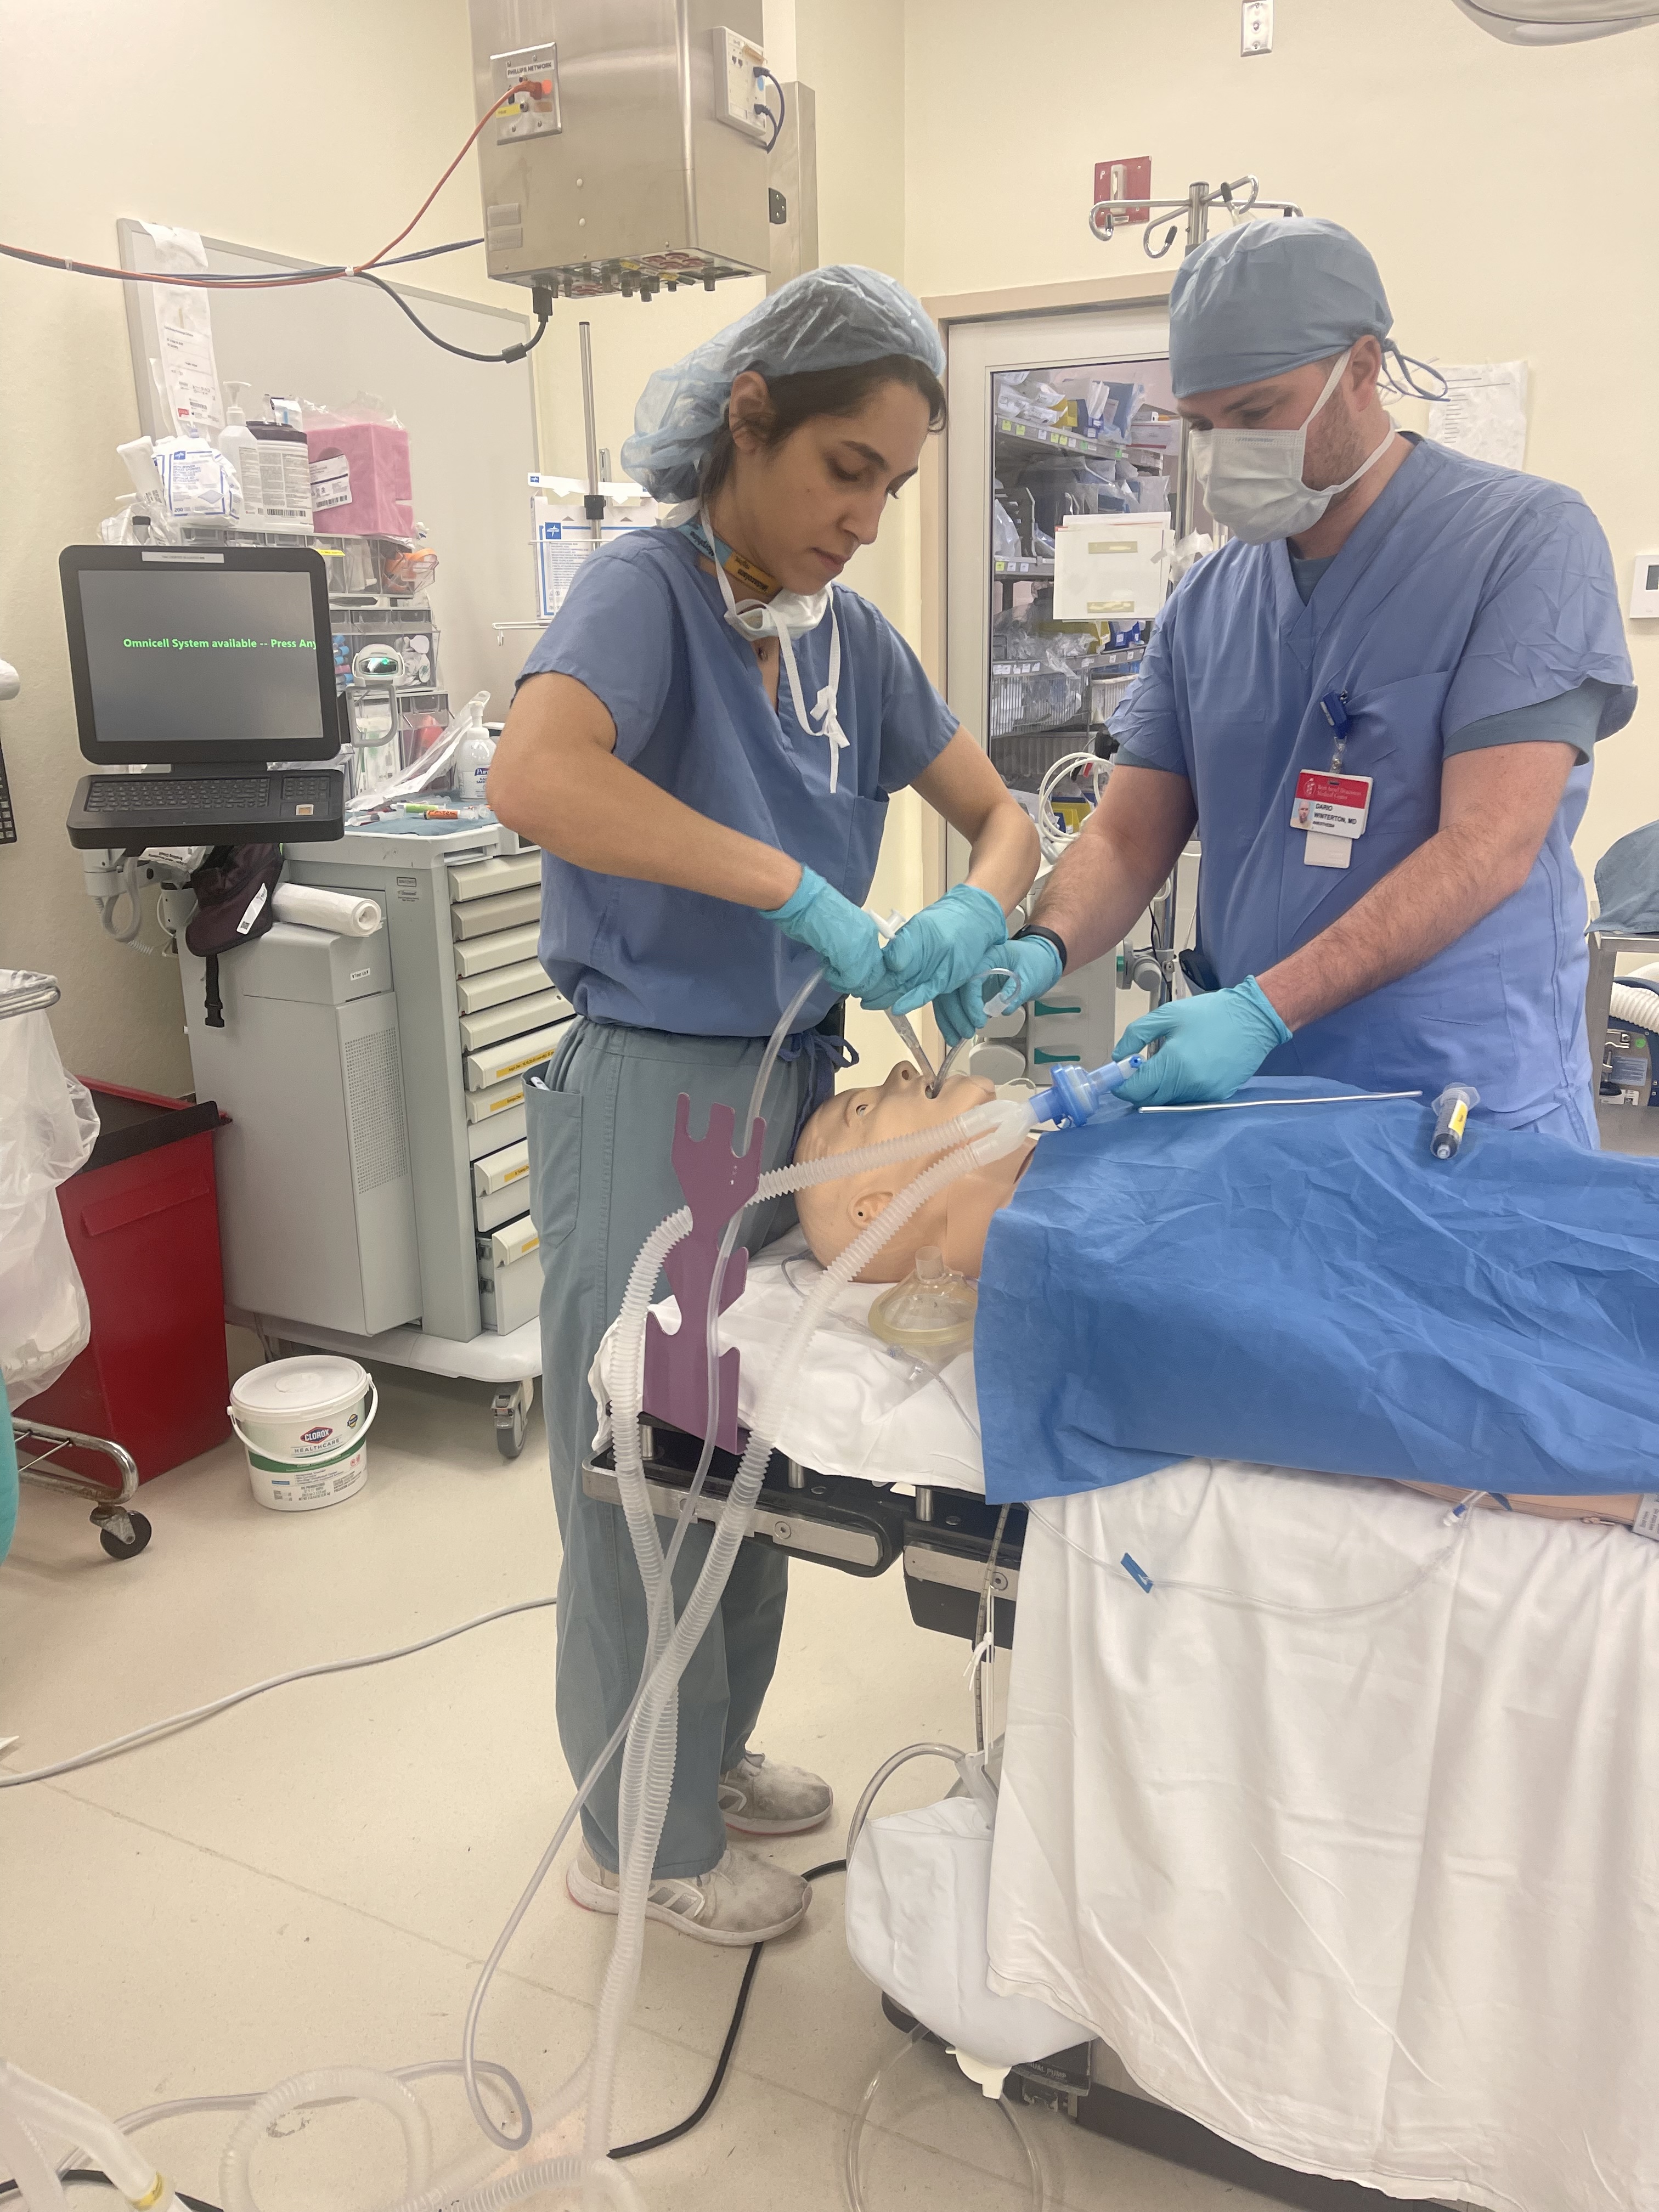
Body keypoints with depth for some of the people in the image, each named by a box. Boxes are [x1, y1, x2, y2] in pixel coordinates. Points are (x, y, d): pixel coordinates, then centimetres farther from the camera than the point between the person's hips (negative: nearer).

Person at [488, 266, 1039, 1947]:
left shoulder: (849, 636, 6)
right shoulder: (645, 589, -15)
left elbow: (1001, 814, 11)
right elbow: (534, 776, -35)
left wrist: (976, 912, -11)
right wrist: (794, 886, -34)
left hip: (791, 1081, 8)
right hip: (654, 1094, -7)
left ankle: (710, 1752, 43)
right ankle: (641, 1835, 30)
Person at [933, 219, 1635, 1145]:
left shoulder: (1527, 538, -7)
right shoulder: (1209, 601, 9)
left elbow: (1488, 849, -17)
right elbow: (1128, 839, 7)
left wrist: (1263, 1008, -26)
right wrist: (1043, 949, -15)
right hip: (1248, 1097, 4)